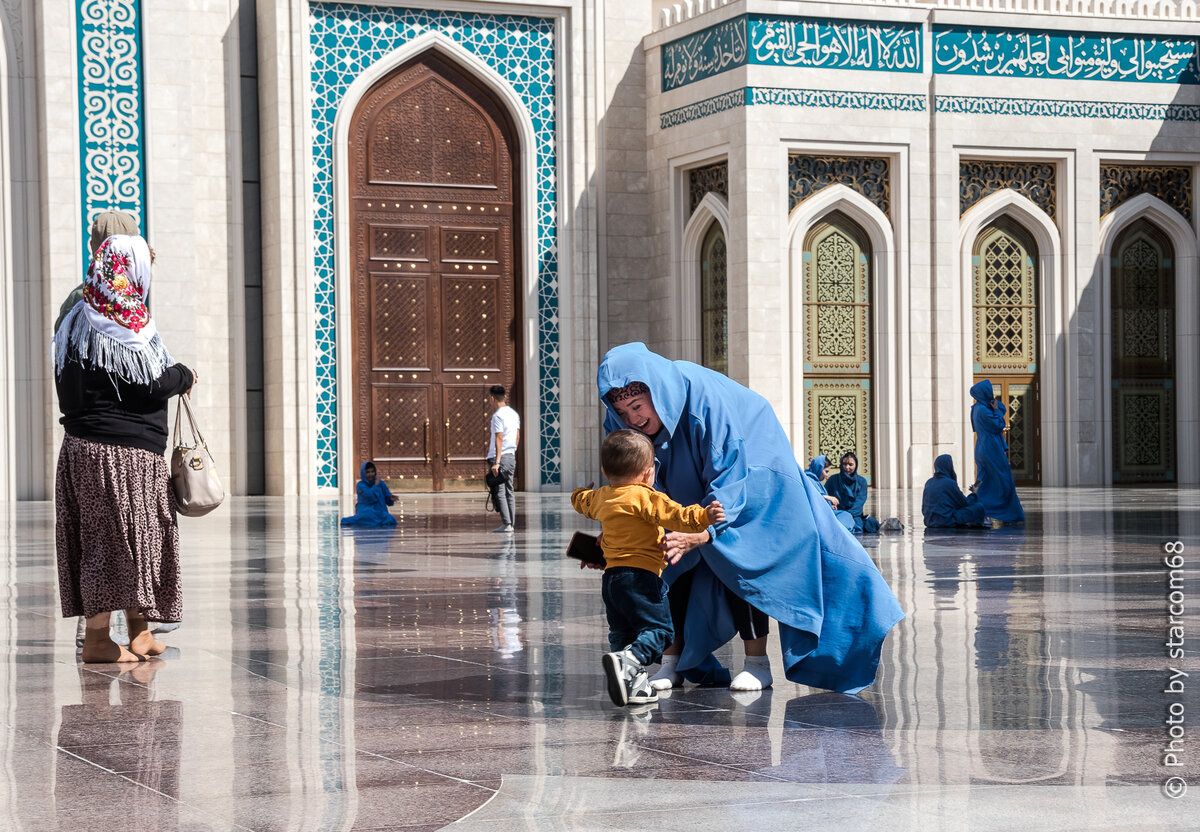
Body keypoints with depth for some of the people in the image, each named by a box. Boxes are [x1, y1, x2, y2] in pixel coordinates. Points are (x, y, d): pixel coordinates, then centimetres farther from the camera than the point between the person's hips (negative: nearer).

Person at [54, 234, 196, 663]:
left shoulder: (76, 322, 10)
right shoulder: (124, 326, -15)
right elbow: (152, 385, -18)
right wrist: (184, 376, 1)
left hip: (84, 445, 9)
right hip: (123, 451, -9)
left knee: (137, 535, 14)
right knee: (115, 536, -5)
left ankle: (139, 634, 19)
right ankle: (96, 639, -3)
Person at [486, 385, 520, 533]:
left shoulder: (497, 416, -13)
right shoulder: (514, 414, 12)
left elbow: (499, 439, -19)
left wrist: (496, 462, -21)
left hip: (499, 457, -8)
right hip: (512, 456, 8)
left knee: (499, 492, -6)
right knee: (509, 491, 12)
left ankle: (506, 524, -12)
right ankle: (511, 523, 12)